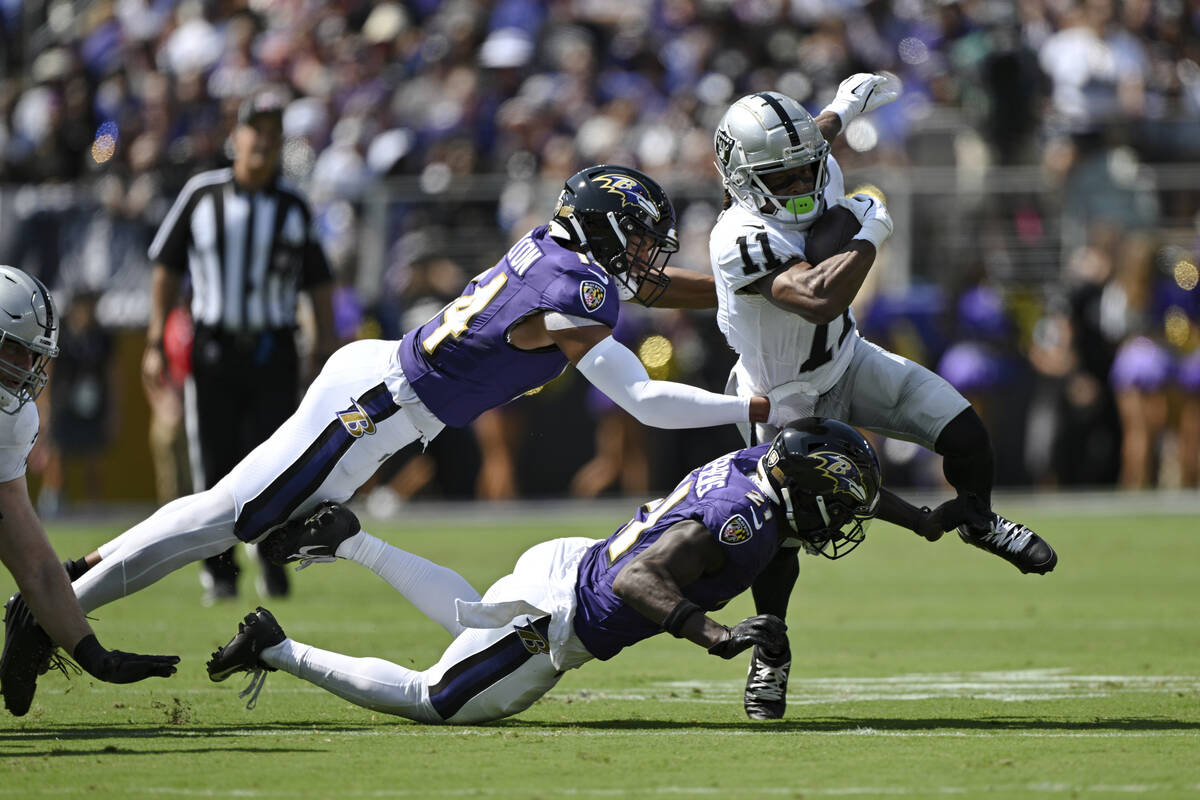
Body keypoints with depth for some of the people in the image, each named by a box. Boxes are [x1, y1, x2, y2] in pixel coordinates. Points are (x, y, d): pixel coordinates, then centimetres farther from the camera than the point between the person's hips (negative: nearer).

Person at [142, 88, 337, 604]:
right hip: (213, 349, 0)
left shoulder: (294, 207, 7)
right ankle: (218, 570, 9)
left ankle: (274, 566, 3)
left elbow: (318, 280, 12)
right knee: (214, 466, -1)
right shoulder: (201, 194, 4)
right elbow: (167, 266, 8)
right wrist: (156, 341, 3)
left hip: (274, 353, 0)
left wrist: (327, 341, 3)